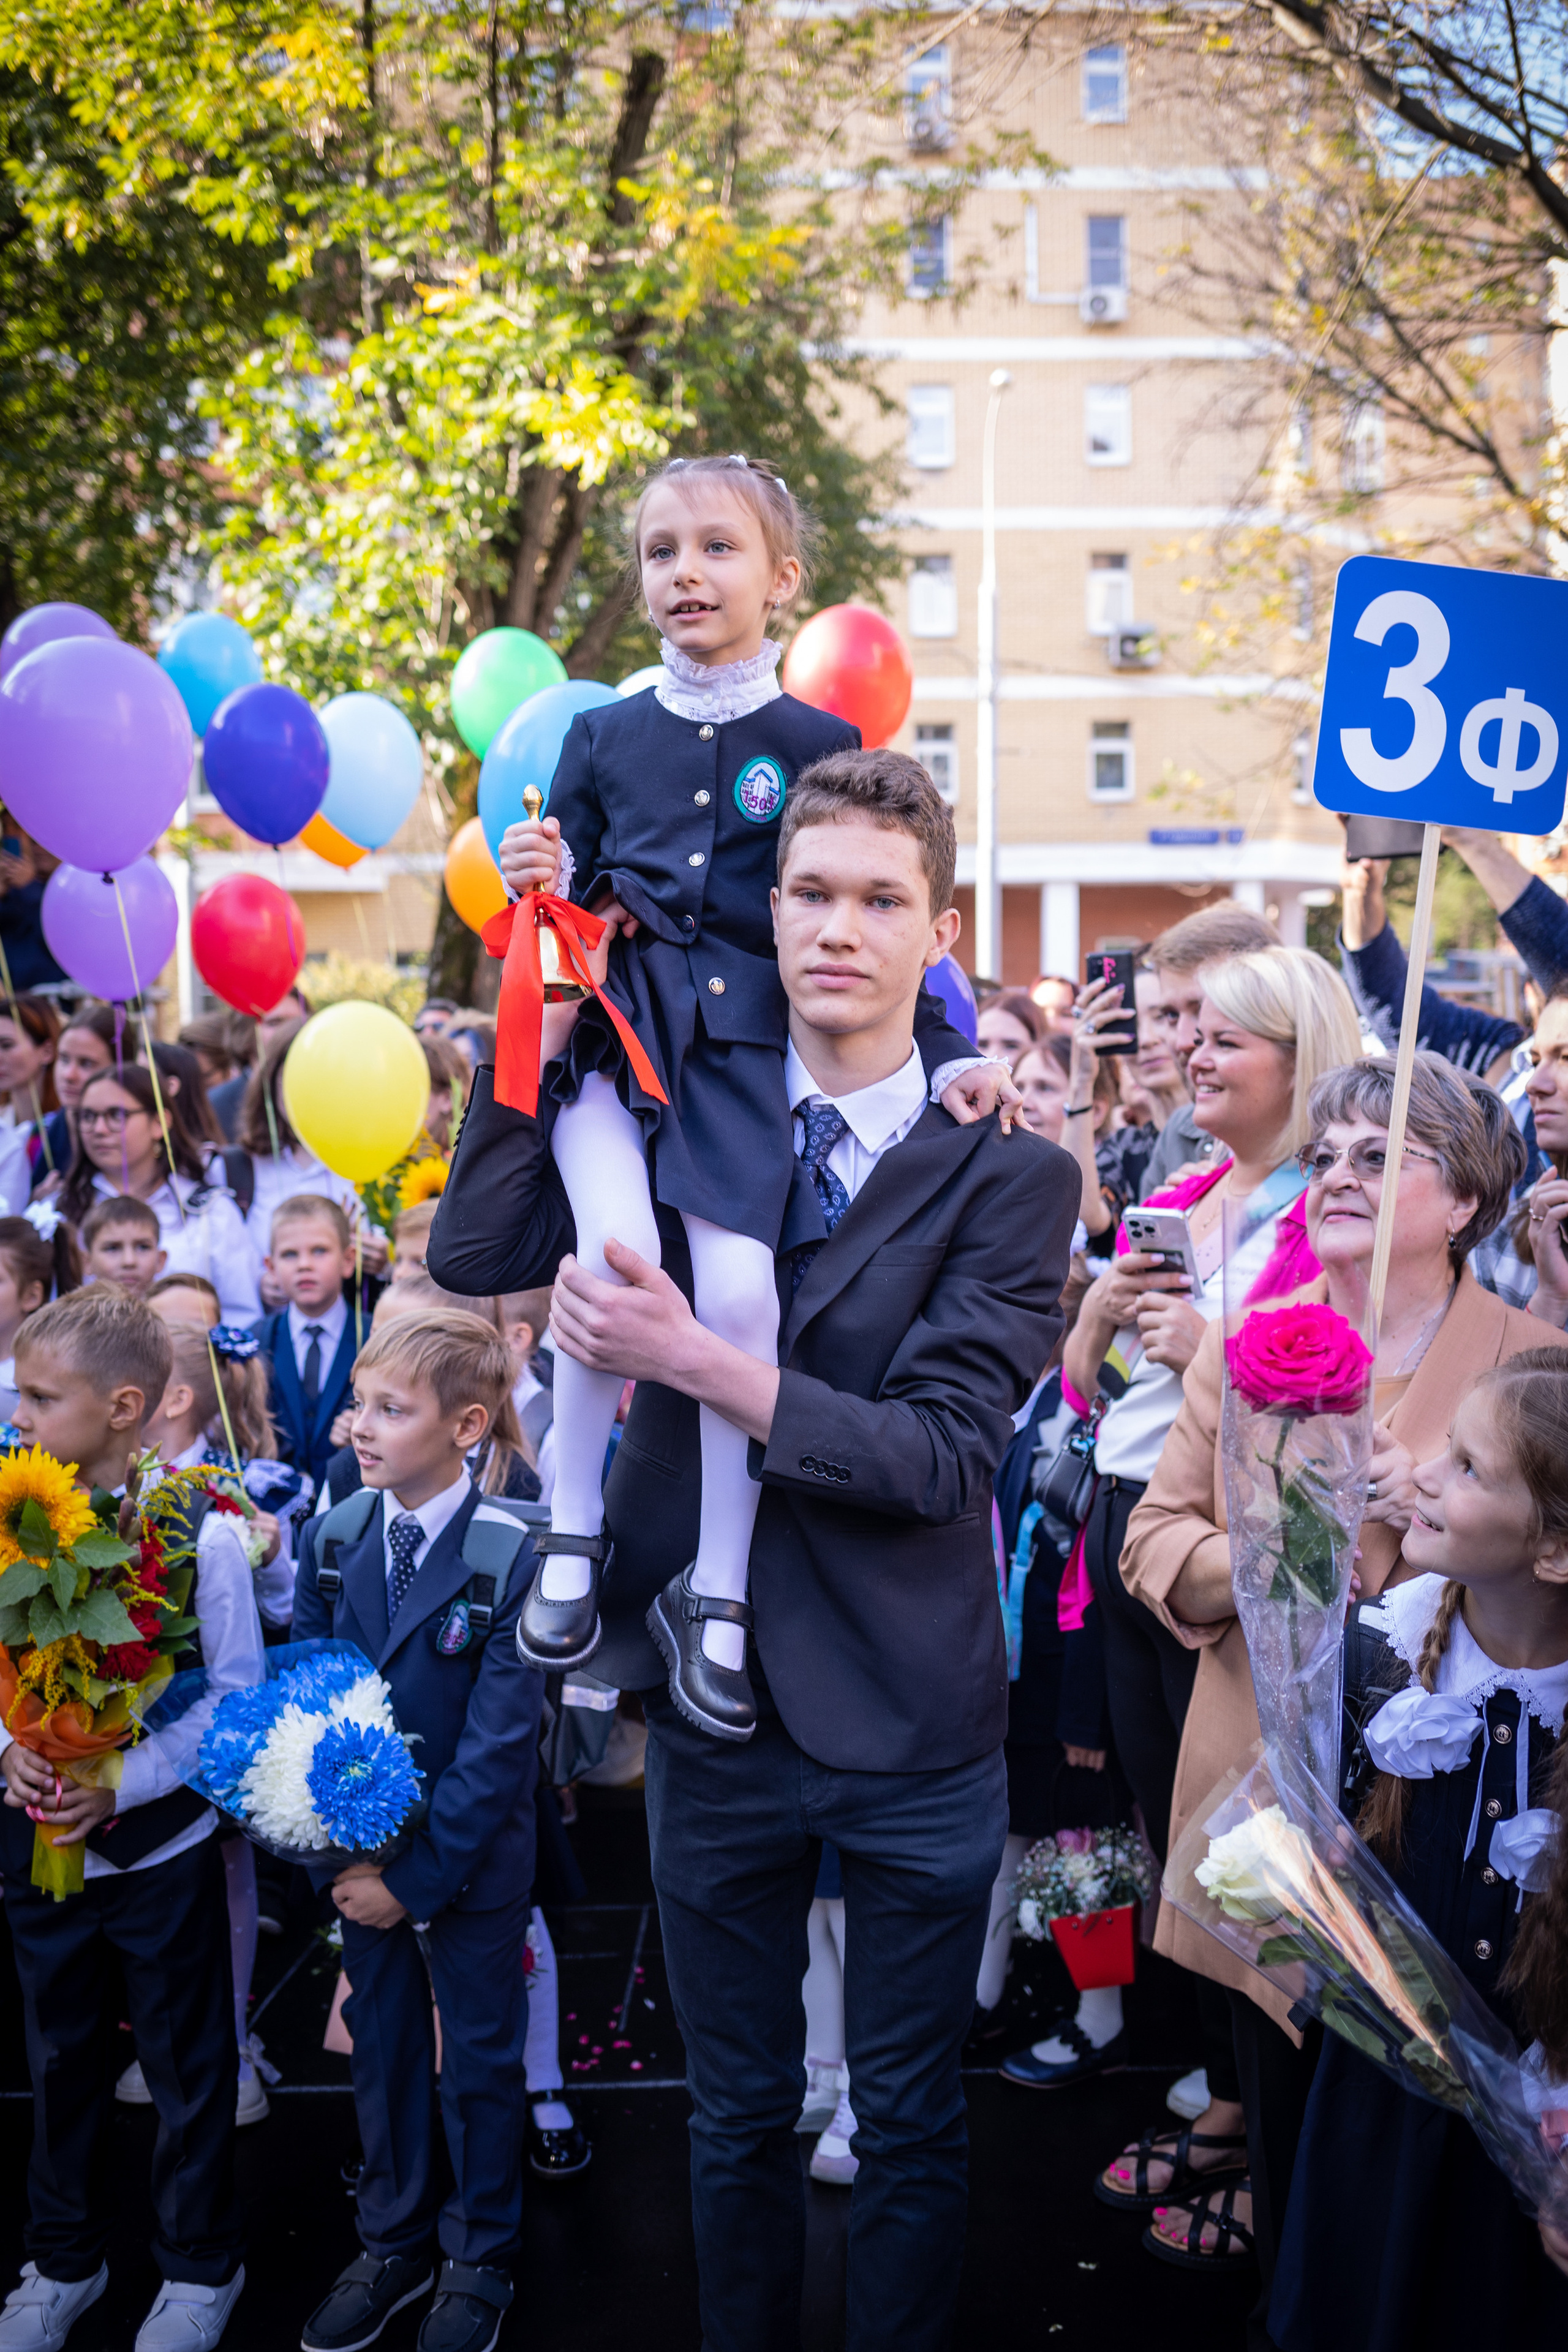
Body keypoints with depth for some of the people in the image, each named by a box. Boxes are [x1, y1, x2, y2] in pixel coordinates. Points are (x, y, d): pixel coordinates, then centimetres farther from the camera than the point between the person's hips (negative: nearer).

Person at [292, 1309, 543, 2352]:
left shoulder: (512, 1554, -18)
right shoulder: (332, 1539, -3)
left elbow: (499, 1741, -18)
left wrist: (418, 1873, -18)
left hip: (472, 1859, -4)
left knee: (481, 2060, 11)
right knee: (382, 2049, 17)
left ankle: (482, 2264, 30)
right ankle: (395, 2246, 36)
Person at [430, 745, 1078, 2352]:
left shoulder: (1006, 1172, -9)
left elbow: (942, 1452, -17)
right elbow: (471, 1252, -8)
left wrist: (695, 1360, -26)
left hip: (912, 1733, -2)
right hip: (714, 1708, 2)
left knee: (910, 2127, 15)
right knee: (737, 2117, 20)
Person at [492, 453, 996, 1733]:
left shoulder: (820, 745, 7)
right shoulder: (604, 737, 13)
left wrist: (946, 1052, 0)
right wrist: (541, 884, -4)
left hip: (745, 1050, -1)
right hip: (613, 1034, 1)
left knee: (739, 1289, -16)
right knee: (618, 1255, -24)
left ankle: (721, 1597, -2)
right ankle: (573, 1527, -3)